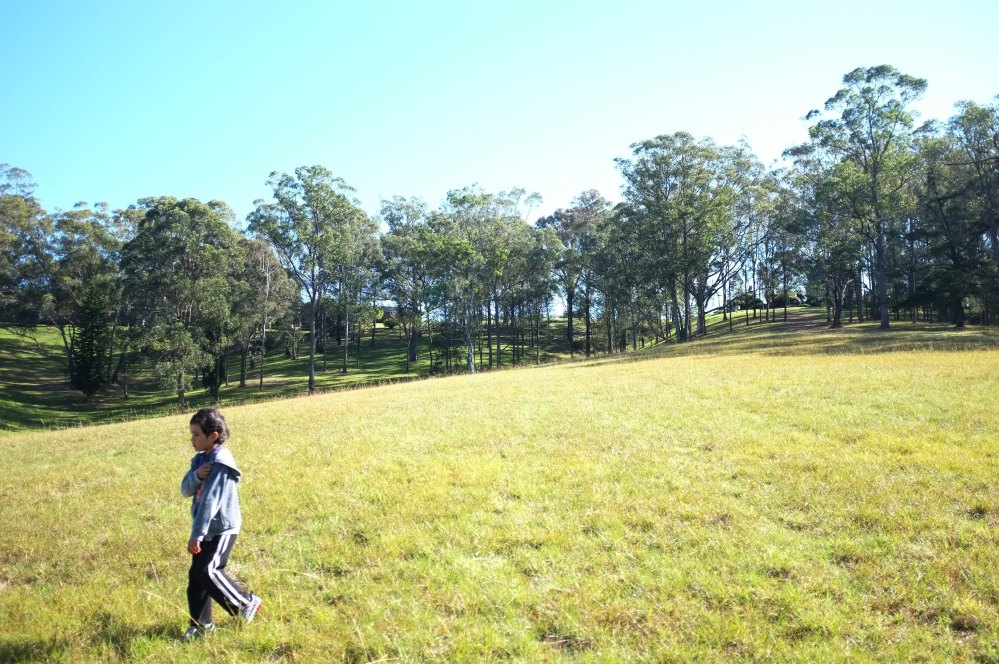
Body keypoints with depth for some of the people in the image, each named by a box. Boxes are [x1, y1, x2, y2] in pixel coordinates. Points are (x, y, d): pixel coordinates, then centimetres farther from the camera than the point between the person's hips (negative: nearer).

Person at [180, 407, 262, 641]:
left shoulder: (220, 462, -20)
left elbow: (209, 501, -25)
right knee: (196, 575, 9)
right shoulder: (200, 459, 8)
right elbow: (186, 489, 2)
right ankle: (201, 624, 22)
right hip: (208, 528, 9)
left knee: (208, 571, -14)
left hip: (222, 528, -9)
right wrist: (196, 475, -20)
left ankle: (247, 603, 4)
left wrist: (196, 534, -28)